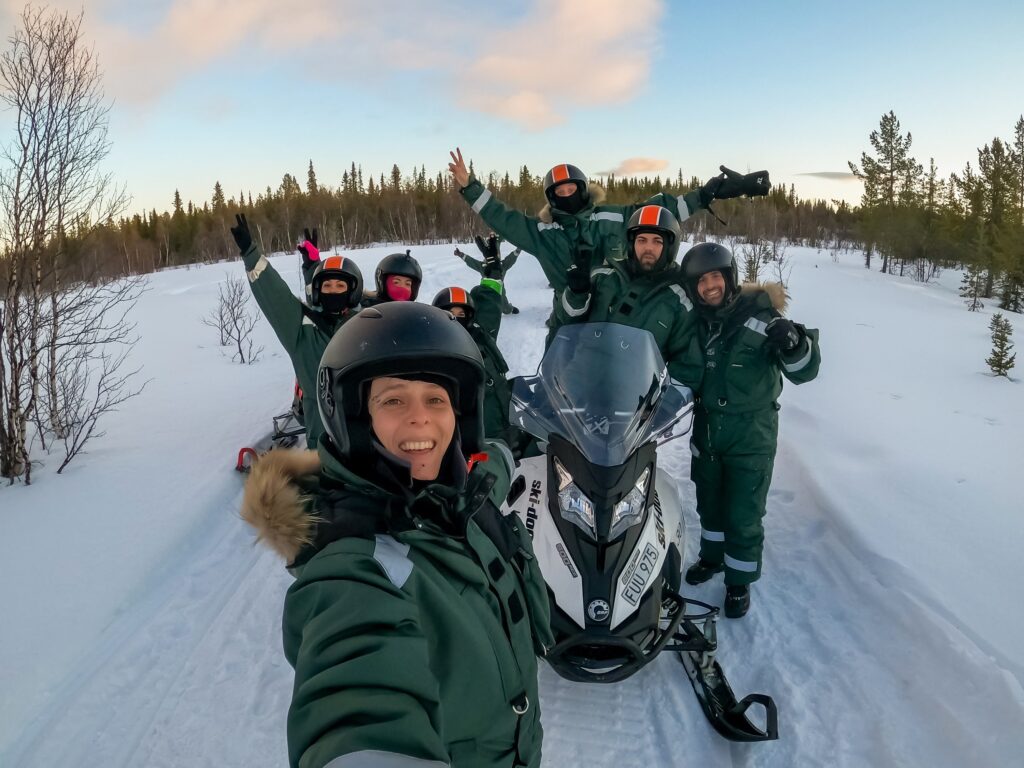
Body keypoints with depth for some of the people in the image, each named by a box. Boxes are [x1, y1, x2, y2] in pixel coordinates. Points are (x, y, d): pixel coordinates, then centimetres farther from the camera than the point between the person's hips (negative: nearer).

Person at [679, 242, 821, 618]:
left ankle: (739, 580, 24)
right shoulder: (695, 321, -3)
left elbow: (804, 372, -16)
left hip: (751, 436, -4)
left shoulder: (760, 317, -16)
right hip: (706, 429, 5)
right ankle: (712, 555, 45)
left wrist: (793, 343, -36)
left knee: (743, 514, 2)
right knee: (709, 502, 21)